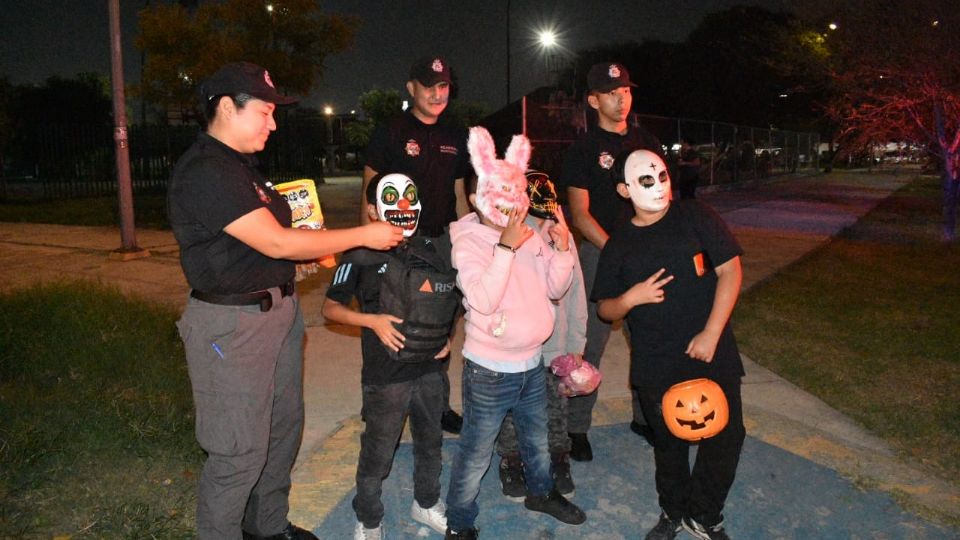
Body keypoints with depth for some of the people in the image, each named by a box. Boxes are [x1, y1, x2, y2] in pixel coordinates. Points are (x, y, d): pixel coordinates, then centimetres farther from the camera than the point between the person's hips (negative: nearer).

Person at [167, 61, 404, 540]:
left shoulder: (240, 165, 13)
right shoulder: (203, 173, -20)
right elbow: (275, 242, -24)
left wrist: (317, 249, 3)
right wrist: (363, 236, -18)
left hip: (278, 310, 10)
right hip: (233, 323, -10)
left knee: (284, 426, 20)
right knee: (240, 451, 1)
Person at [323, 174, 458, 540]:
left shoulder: (430, 249, 3)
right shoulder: (361, 256, -12)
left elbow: (447, 298, 17)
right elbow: (330, 308, -8)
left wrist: (448, 334, 4)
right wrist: (372, 320, -21)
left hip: (429, 369, 5)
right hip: (386, 375, -5)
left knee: (430, 443, 22)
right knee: (377, 454, 9)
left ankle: (426, 504, 46)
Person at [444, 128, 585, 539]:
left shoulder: (528, 235, 0)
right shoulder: (468, 242, -16)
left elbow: (554, 288, 4)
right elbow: (482, 300, -29)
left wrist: (562, 248, -11)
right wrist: (506, 247, -31)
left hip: (531, 364, 6)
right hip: (489, 371, -6)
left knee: (537, 440, 27)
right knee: (475, 455, 7)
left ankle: (541, 492, 53)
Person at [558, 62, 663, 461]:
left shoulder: (647, 142, 14)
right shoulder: (583, 150, -1)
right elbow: (579, 213, -7)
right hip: (601, 253, -5)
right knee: (591, 344, -4)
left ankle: (645, 416, 28)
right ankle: (576, 427, 9)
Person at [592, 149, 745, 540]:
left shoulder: (695, 217, -3)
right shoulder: (618, 246, 3)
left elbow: (730, 270, -6)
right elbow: (604, 309, 7)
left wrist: (711, 334, -12)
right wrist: (631, 298, -15)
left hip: (711, 356, -1)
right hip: (655, 367, 1)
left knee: (725, 437, 4)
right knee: (669, 443, 14)